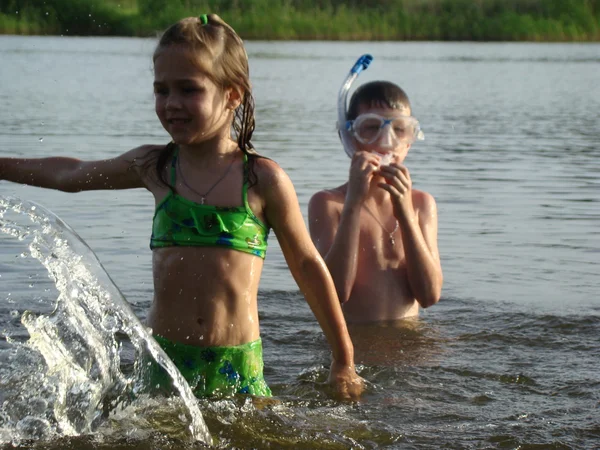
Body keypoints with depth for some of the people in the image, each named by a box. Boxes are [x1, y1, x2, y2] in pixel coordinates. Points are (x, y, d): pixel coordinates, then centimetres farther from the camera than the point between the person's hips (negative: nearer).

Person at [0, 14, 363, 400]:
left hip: (236, 366, -2)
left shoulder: (263, 180, -4)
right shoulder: (154, 166, 4)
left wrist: (344, 360, 9)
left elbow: (308, 266, 5)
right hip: (161, 357, 2)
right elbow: (71, 175, 23)